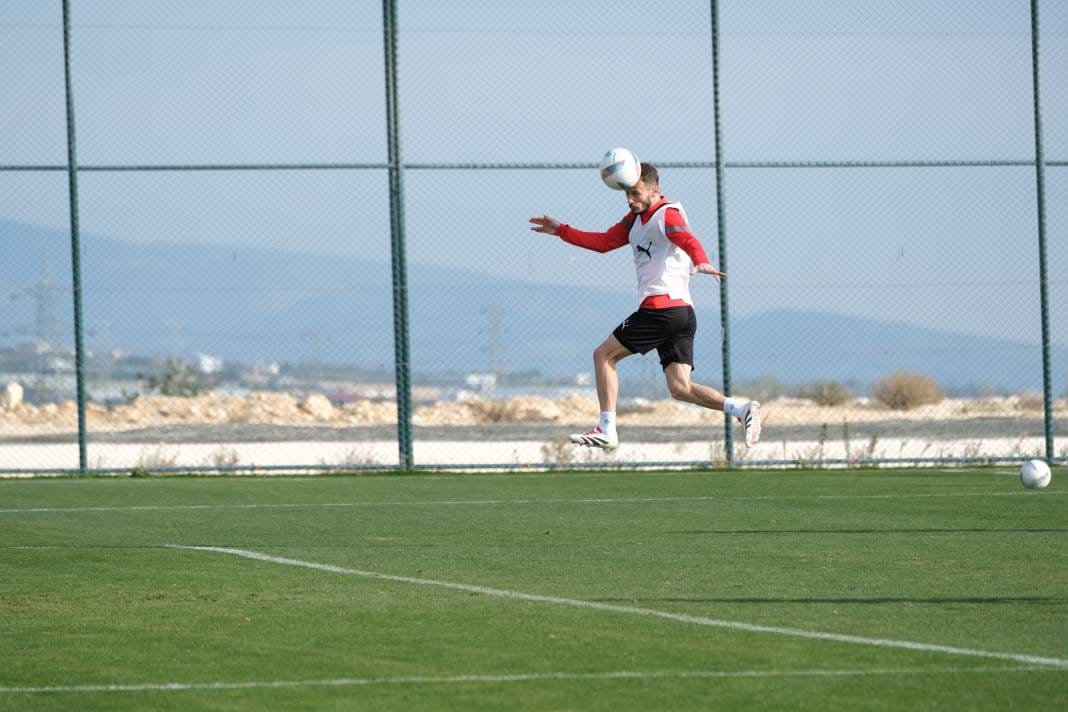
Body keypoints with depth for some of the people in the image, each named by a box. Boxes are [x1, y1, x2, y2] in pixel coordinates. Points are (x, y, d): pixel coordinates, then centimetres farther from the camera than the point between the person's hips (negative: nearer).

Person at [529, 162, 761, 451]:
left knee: (603, 355, 2)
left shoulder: (667, 215, -7)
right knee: (680, 387, -2)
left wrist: (701, 263, -48)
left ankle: (606, 430, 1)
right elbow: (603, 242, 28)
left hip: (662, 306, -9)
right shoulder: (636, 220, 21)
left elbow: (688, 241, -27)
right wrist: (560, 230, 23)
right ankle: (741, 408, -15)